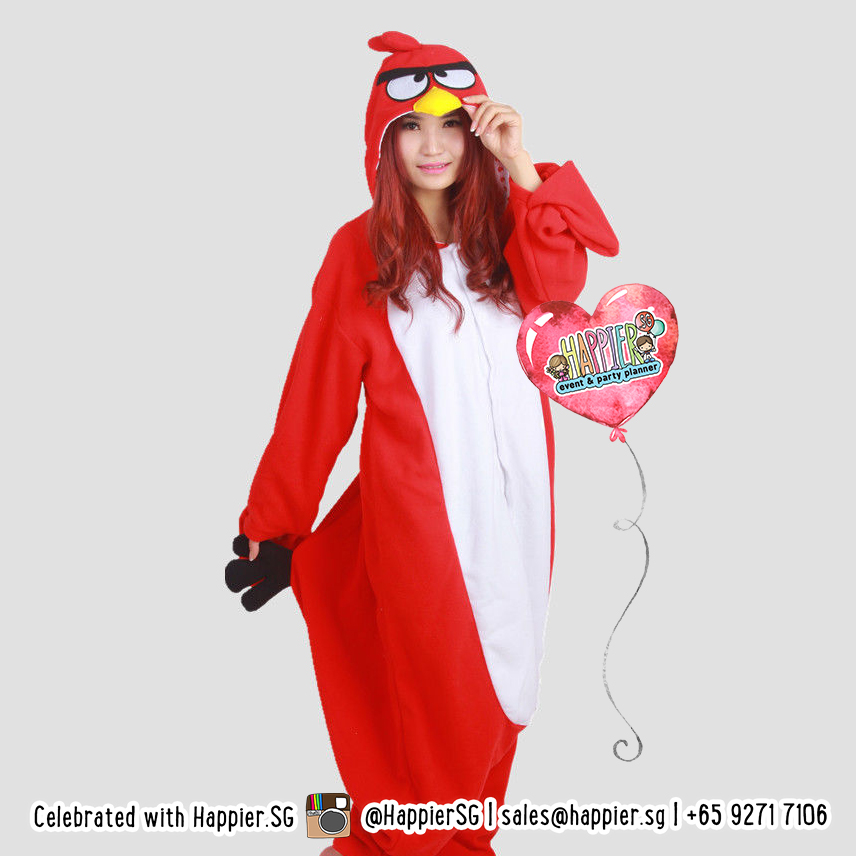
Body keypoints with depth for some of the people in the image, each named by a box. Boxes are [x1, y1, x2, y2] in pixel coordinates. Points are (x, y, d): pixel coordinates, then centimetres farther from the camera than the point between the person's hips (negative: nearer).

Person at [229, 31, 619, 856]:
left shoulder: (499, 228, 8)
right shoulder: (360, 249, -3)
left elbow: (557, 283, -12)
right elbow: (318, 392, -4)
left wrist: (521, 168, -16)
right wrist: (272, 520, -2)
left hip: (512, 486, 4)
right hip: (418, 499, -4)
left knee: (501, 666, 15)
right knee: (434, 679, 4)